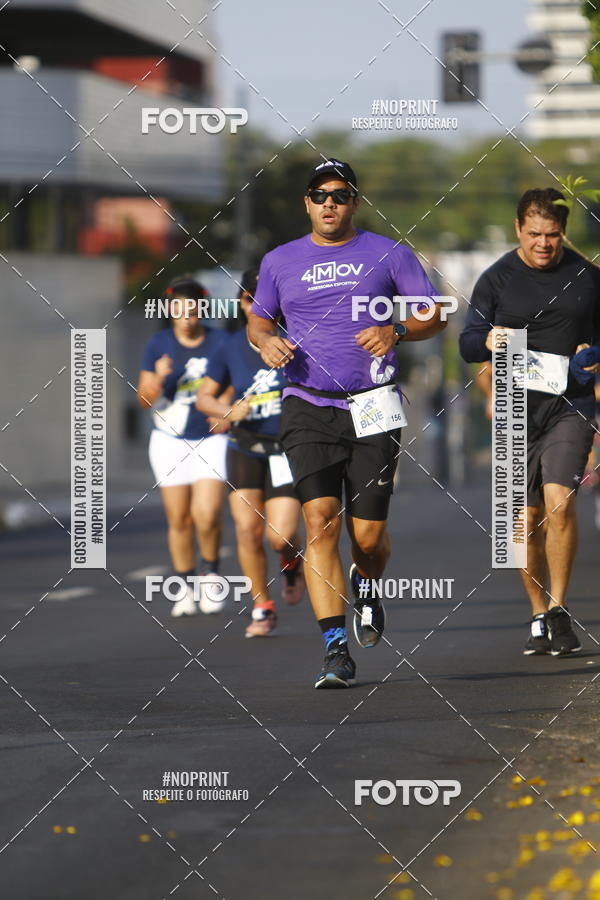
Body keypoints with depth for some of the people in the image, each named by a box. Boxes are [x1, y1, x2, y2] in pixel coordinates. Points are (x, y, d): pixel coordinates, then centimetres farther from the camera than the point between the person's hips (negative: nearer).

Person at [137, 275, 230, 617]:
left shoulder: (220, 343, -5)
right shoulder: (159, 344, 1)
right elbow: (145, 399, 2)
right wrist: (158, 380, -20)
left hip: (212, 440, -2)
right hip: (170, 440, 2)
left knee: (207, 514, -16)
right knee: (178, 519, 2)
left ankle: (210, 571, 10)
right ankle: (187, 588, 16)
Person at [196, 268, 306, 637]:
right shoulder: (231, 349, 1)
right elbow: (204, 397, 9)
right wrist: (228, 411, -10)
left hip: (287, 451, -2)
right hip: (245, 450, 2)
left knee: (281, 535, -13)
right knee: (248, 530, -10)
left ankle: (294, 565, 25)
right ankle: (262, 609, 6)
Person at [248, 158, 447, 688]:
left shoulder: (388, 254, 6)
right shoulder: (280, 262, 11)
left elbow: (434, 316, 7)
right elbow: (259, 320, 24)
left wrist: (395, 332, -13)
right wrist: (266, 341, 0)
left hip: (373, 407, 0)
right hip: (308, 409, 1)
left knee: (369, 535, 1)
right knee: (320, 521, -16)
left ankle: (366, 588, 39)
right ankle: (337, 651, -18)